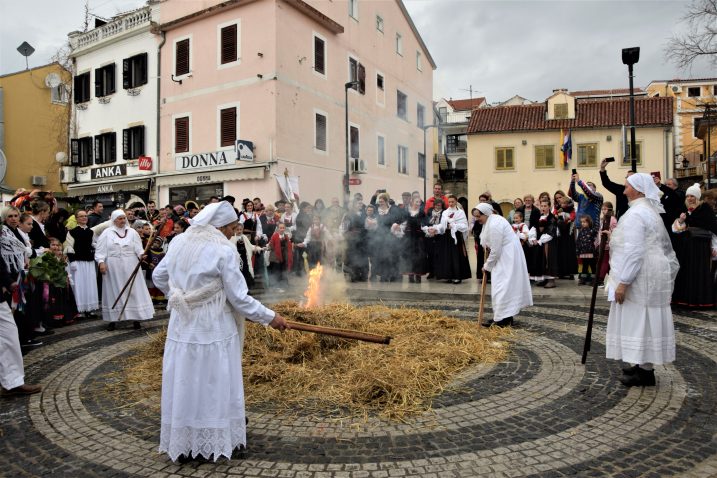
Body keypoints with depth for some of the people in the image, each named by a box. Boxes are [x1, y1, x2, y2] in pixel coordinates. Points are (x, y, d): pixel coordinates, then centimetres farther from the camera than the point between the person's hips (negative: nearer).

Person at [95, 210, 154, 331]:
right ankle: (113, 319, 13)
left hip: (130, 267, 1)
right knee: (114, 292, 5)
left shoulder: (132, 232, 6)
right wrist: (101, 262, -14)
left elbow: (138, 248, 1)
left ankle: (136, 318, 8)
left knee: (133, 291, 1)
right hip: (113, 268, -1)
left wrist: (141, 254, -19)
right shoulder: (107, 233, 2)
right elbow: (100, 250, -1)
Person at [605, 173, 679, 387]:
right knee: (645, 320, 14)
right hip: (652, 274, 10)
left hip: (641, 276, -10)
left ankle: (645, 372, 4)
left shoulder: (636, 213, -16)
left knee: (640, 320, -3)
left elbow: (633, 251, -23)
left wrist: (623, 281, -22)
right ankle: (643, 365, 24)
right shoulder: (650, 210, 15)